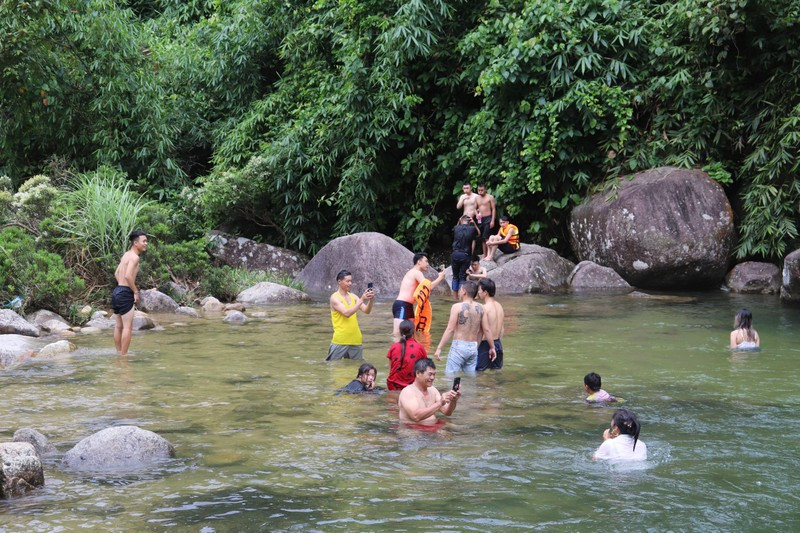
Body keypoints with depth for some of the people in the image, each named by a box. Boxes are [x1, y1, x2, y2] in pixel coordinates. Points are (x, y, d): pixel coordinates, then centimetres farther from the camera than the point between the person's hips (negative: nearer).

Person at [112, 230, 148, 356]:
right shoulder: (134, 257, -13)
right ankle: (124, 355, -4)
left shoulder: (126, 255, 15)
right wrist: (136, 291, -14)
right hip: (125, 293, -9)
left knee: (119, 326, 15)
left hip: (117, 290, 9)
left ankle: (119, 353, 22)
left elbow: (117, 273, 23)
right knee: (127, 327, -5)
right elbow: (128, 276, -24)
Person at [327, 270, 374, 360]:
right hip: (340, 341, -6)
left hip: (355, 341, 6)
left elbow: (366, 311, 2)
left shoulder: (353, 297, 9)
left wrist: (371, 300, -16)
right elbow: (347, 313, -20)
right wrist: (361, 300, -23)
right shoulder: (335, 298, -7)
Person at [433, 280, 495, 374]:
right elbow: (486, 330, 5)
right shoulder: (480, 308, 5)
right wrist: (492, 347, 16)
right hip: (473, 347, 5)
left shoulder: (457, 307, -7)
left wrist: (439, 348, -9)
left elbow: (450, 329, -11)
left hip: (459, 346, -5)